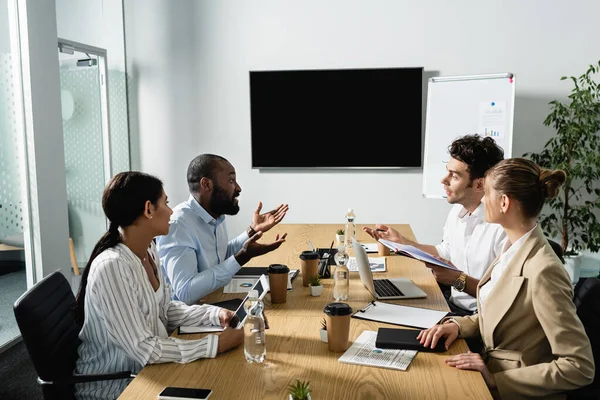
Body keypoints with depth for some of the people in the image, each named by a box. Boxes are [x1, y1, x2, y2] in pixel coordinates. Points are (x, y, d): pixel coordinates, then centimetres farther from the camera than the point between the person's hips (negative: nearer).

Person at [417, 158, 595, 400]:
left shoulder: (543, 271, -25)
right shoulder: (514, 248, 0)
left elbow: (580, 368, -23)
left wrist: (495, 379, -21)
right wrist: (459, 324, -5)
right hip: (491, 369, 7)